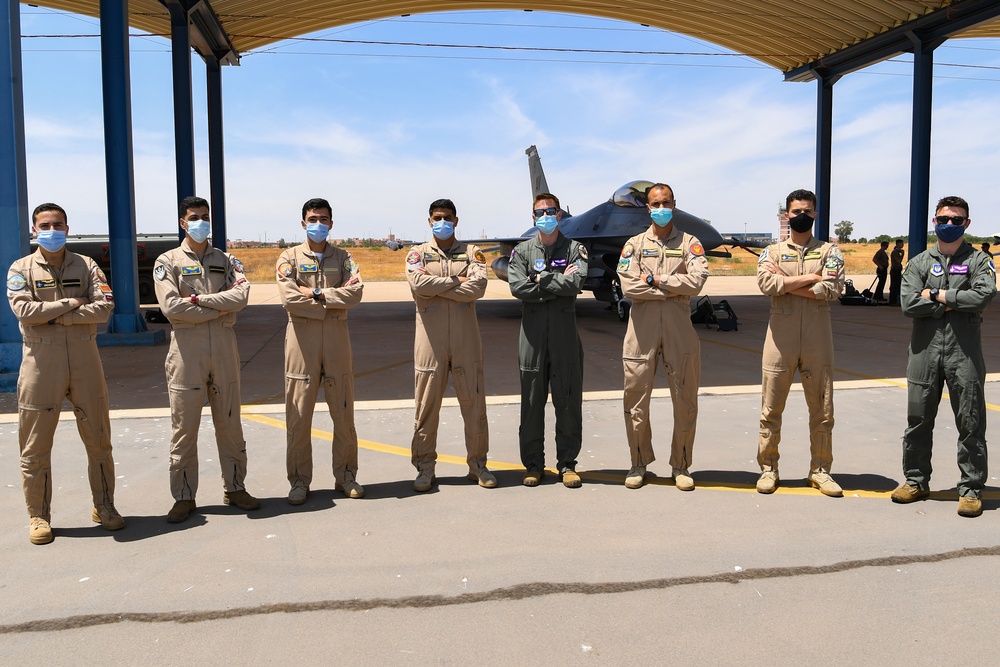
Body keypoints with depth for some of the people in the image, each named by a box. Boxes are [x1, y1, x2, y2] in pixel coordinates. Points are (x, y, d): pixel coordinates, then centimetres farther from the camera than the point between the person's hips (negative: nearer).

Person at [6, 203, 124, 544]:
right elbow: (25, 311, -12)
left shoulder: (86, 266, 7)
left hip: (84, 358, 1)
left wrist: (57, 316, -13)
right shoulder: (21, 269, 4)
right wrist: (72, 303, -10)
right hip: (41, 361, -1)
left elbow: (103, 308, -8)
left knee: (98, 439, 7)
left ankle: (104, 507, 22)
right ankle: (38, 516, 17)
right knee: (36, 445, 4)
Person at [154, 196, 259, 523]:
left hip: (224, 345, 3)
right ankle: (184, 496, 13)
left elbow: (241, 295, -7)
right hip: (187, 347, -2)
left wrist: (199, 300, -12)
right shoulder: (168, 261, 4)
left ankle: (235, 487, 20)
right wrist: (219, 310, -8)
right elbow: (171, 307, -11)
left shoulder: (226, 260, 12)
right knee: (184, 425, 2)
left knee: (229, 422, 9)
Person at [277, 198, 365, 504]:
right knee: (299, 413, 1)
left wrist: (316, 294, -12)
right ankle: (299, 480, 13)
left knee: (343, 410, 6)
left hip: (337, 336, 2)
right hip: (302, 337, -2)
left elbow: (355, 293, -7)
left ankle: (345, 474, 18)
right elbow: (289, 298, -12)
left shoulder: (342, 257, 10)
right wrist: (334, 300, -10)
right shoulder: (290, 257, 4)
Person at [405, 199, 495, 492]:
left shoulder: (471, 252, 9)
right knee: (427, 404, 3)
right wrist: (457, 281, -7)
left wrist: (437, 287, -10)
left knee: (474, 401, 4)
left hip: (466, 338, 1)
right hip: (431, 339, -1)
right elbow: (419, 284, -13)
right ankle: (425, 467, 14)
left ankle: (477, 463, 17)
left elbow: (478, 287, -9)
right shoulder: (418, 253, 8)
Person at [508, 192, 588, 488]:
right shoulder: (522, 251, 9)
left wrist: (542, 280, -6)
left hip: (565, 333, 0)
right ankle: (533, 465, 15)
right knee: (532, 401, 5)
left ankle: (567, 463, 14)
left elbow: (577, 283, -11)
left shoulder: (575, 249, 8)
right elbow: (517, 287, -8)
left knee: (568, 400, 3)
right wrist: (559, 282, -7)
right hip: (532, 333, 1)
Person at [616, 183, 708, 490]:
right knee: (636, 398, 3)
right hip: (642, 328, 0)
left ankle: (681, 466, 18)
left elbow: (696, 281, -8)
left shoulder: (689, 243, 10)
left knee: (685, 401, 4)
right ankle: (639, 464, 17)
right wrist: (672, 290, -8)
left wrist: (655, 279, -7)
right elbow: (628, 285, -7)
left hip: (679, 327, 0)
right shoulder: (634, 244, 10)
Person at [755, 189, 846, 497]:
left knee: (822, 408, 6)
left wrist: (786, 283, -9)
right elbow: (766, 284, -11)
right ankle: (768, 468, 15)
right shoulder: (772, 251, 9)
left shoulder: (829, 251, 8)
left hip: (818, 339, 0)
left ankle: (820, 470, 19)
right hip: (781, 337, 0)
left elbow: (832, 289, -10)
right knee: (771, 407, 4)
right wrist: (810, 278, -9)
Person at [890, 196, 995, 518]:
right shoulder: (919, 262, 8)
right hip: (925, 350, 2)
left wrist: (936, 294, -9)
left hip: (965, 353, -1)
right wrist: (954, 302, -9)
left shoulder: (979, 261, 6)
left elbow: (983, 295, -14)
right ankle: (916, 481, 22)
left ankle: (971, 488, 14)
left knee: (971, 423, 2)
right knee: (918, 419, 8)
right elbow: (909, 304, -7)